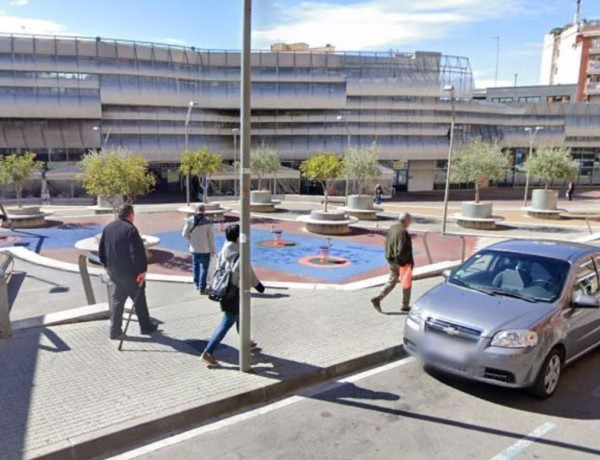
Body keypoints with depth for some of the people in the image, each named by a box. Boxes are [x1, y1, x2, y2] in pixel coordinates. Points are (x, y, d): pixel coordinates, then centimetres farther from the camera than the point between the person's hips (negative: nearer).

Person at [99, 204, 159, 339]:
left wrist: (107, 265, 25)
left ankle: (115, 331, 13)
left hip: (114, 272, 7)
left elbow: (101, 250, 15)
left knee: (116, 301, 13)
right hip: (130, 272, -6)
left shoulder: (107, 228, 7)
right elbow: (138, 252, -22)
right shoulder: (130, 229, -18)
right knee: (139, 299, 8)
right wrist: (142, 270, -18)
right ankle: (146, 327, 21)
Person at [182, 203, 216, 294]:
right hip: (205, 249, -3)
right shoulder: (208, 221, -12)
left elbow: (184, 234, -1)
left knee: (195, 266, 19)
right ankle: (202, 288, 1)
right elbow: (211, 237, -10)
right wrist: (212, 249, -1)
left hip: (194, 249, 3)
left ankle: (197, 284, 30)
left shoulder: (189, 220, -5)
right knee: (204, 268, 3)